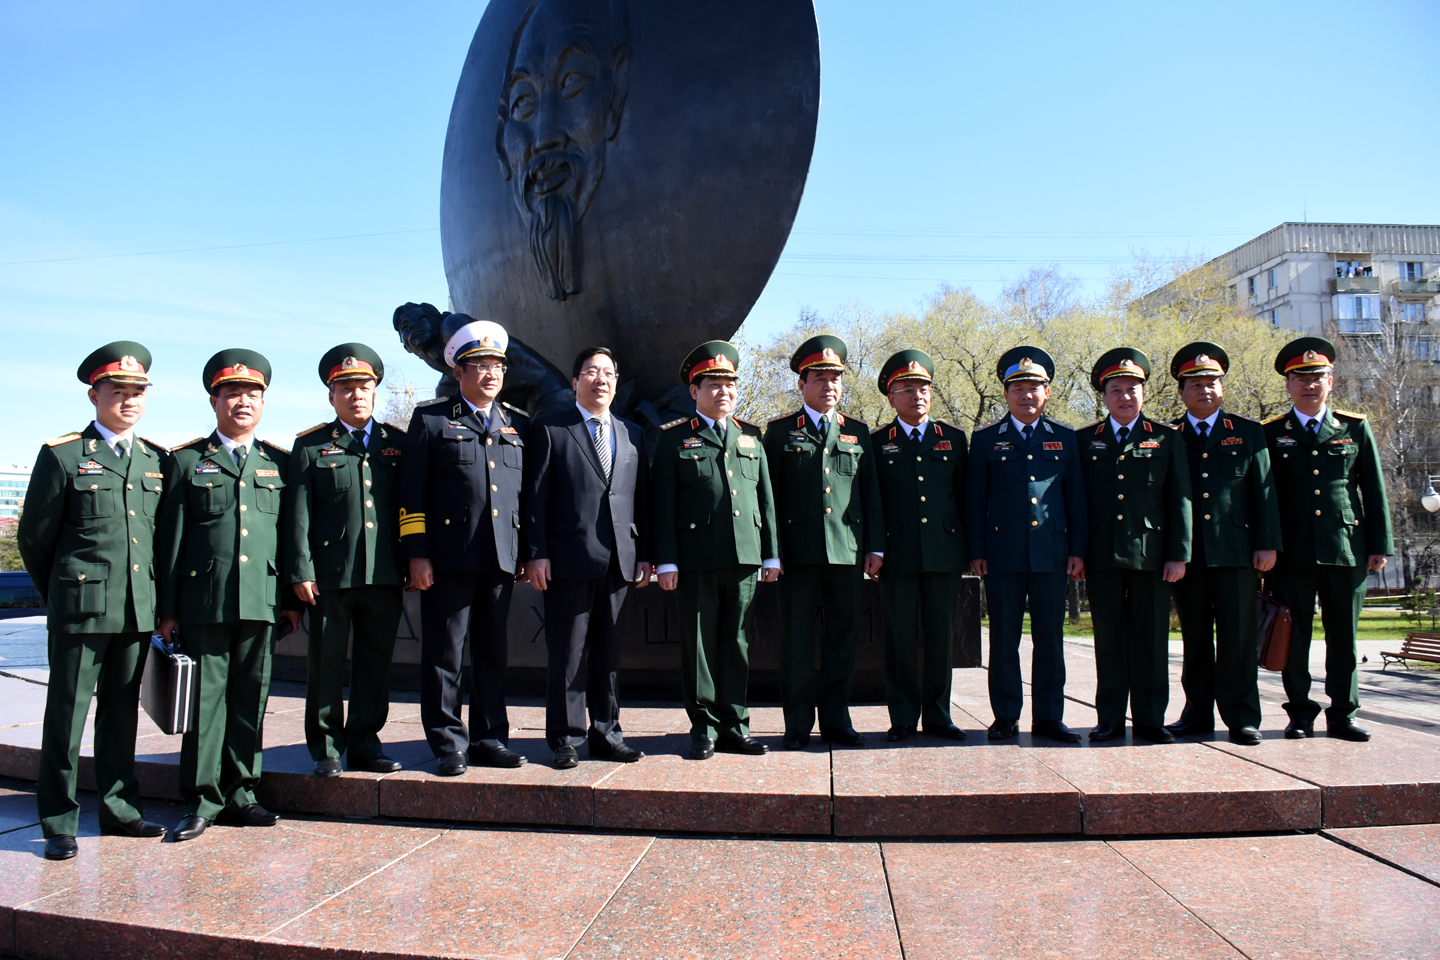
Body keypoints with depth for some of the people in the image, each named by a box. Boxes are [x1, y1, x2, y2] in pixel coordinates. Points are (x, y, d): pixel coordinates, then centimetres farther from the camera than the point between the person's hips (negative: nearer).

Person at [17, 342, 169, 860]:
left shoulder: (157, 459, 10)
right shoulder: (62, 455, -1)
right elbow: (33, 536, 3)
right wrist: (58, 597, 9)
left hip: (139, 609, 4)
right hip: (80, 608, -4)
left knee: (121, 710, 12)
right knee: (66, 713, 3)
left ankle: (119, 808, 23)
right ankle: (59, 823, 13)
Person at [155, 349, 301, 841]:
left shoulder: (280, 462, 13)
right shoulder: (186, 461, 7)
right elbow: (170, 539, 5)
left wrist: (293, 598, 8)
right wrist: (167, 608, 1)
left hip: (262, 600, 2)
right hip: (204, 601, -2)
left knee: (251, 697, 8)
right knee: (205, 696, 2)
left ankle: (240, 790, 19)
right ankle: (202, 798, 13)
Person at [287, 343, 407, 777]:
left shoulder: (397, 443, 12)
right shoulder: (311, 446, 6)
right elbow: (298, 514, 0)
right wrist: (301, 571, -7)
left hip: (385, 575, 2)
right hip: (331, 574, -2)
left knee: (376, 661, 9)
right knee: (326, 662, 5)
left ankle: (365, 741, 22)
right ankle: (327, 747, 18)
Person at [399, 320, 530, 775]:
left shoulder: (518, 425, 15)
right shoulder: (431, 419, 5)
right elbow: (413, 492, 0)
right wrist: (416, 554, -7)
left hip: (503, 557, 4)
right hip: (449, 557, -3)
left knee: (494, 653, 10)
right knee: (444, 654, 2)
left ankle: (491, 738, 21)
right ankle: (449, 744, 14)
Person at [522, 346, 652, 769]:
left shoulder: (633, 434, 16)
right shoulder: (550, 429, 4)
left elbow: (641, 498, 14)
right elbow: (535, 496, -1)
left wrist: (644, 554, 8)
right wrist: (535, 554, -8)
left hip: (619, 560, 4)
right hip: (568, 560, -4)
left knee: (610, 653, 11)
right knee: (568, 654, 2)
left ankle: (606, 733, 22)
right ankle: (566, 738, 13)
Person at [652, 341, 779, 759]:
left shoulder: (750, 437, 17)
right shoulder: (674, 439, 5)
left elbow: (766, 498, 15)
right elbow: (663, 503, 0)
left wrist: (772, 553, 10)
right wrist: (666, 560, -6)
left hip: (745, 556, 3)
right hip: (697, 559, -3)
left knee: (736, 641, 8)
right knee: (699, 642, 3)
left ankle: (734, 725, 18)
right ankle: (704, 727, 14)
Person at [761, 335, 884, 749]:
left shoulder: (857, 432, 14)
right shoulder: (779, 431, 7)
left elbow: (871, 494, 13)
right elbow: (769, 495, 3)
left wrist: (875, 547, 5)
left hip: (848, 552, 3)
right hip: (798, 552, -2)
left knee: (843, 638, 7)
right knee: (797, 640, 2)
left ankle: (836, 719, 20)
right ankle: (798, 723, 13)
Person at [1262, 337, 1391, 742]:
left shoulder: (1355, 428, 10)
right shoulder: (1271, 434, 6)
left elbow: (1374, 491, 10)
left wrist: (1379, 545, 4)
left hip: (1346, 549, 1)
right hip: (1293, 552, -1)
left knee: (1344, 636, 6)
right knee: (1295, 636, 4)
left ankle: (1343, 714, 17)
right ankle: (1300, 713, 15)